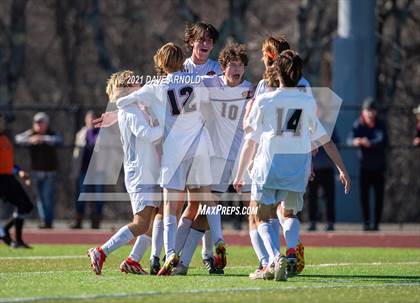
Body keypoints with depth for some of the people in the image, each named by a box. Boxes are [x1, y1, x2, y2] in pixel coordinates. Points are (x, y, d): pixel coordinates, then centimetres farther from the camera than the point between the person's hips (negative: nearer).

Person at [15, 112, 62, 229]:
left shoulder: (51, 135, -4)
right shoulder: (30, 134, 0)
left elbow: (59, 140, -26)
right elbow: (18, 138, -16)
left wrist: (43, 139, -38)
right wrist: (30, 140, -35)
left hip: (50, 172, -2)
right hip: (36, 171, 2)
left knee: (48, 196, -9)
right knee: (40, 197, 5)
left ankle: (48, 221, -5)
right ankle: (43, 220, 11)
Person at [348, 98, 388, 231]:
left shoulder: (380, 125, -5)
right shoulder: (358, 125, -2)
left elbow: (383, 140, -22)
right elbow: (351, 139, -16)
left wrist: (370, 143, -41)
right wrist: (355, 141, -41)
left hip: (379, 165, -1)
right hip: (364, 165, 1)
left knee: (379, 195, 0)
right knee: (364, 195, -2)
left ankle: (376, 222, 6)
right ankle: (366, 222, 5)